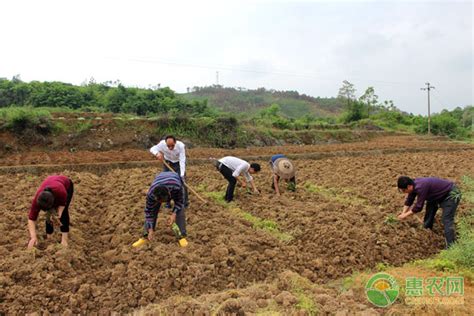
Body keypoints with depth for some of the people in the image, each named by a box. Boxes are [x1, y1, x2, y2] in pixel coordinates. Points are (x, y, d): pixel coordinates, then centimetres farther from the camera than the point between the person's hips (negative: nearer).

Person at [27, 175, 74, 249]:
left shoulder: (61, 192, -45)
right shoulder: (37, 200, -37)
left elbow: (62, 203, -21)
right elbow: (31, 219, -31)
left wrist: (59, 213, -38)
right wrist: (33, 237, -37)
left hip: (66, 185, -2)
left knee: (63, 211, -15)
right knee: (49, 213, -11)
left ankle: (64, 238, -11)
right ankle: (49, 236, 4)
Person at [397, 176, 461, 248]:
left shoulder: (420, 187, -37)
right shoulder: (413, 185, -10)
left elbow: (418, 207, -30)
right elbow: (409, 200, 3)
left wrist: (405, 215, -20)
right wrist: (403, 213, -4)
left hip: (451, 195, -10)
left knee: (447, 220, -18)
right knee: (428, 216, 14)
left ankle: (450, 246, -16)